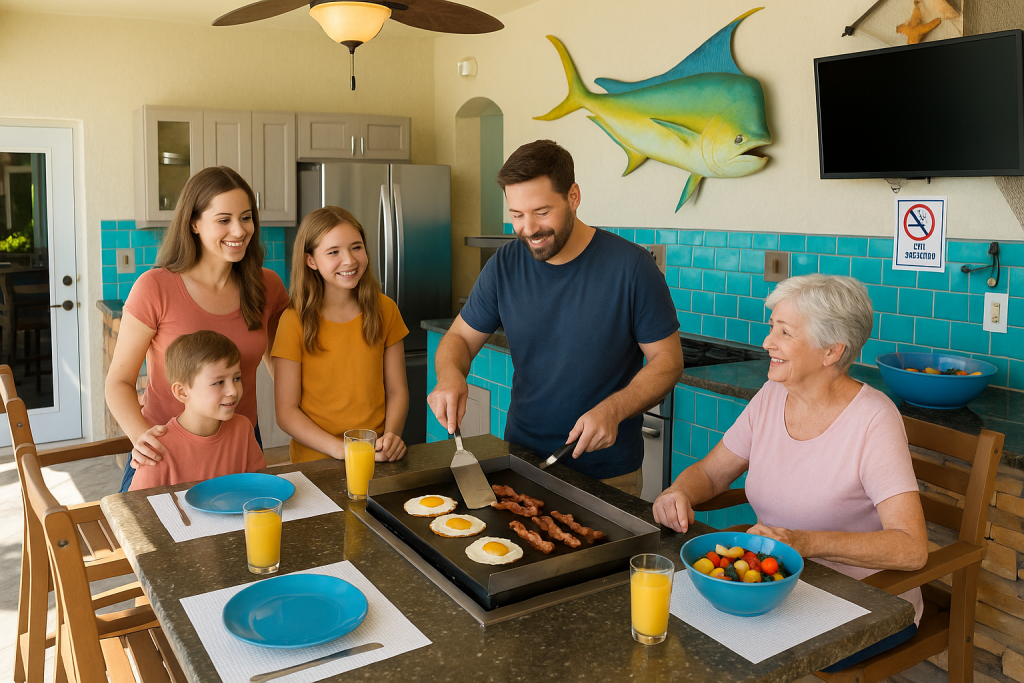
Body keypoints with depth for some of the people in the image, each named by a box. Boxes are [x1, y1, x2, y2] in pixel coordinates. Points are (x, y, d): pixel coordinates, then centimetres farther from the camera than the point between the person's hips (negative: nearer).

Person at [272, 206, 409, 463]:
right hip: (315, 460, 0)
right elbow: (286, 411, -5)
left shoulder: (385, 310, 5)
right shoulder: (295, 322, -5)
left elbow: (397, 391, 8)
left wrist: (391, 436, -10)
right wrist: (340, 448, -17)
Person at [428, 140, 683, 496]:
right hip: (521, 458, 3)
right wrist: (450, 376, -19)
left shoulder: (631, 266, -14)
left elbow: (668, 360, -9)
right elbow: (459, 337, 4)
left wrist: (614, 408, -25)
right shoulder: (504, 266, -4)